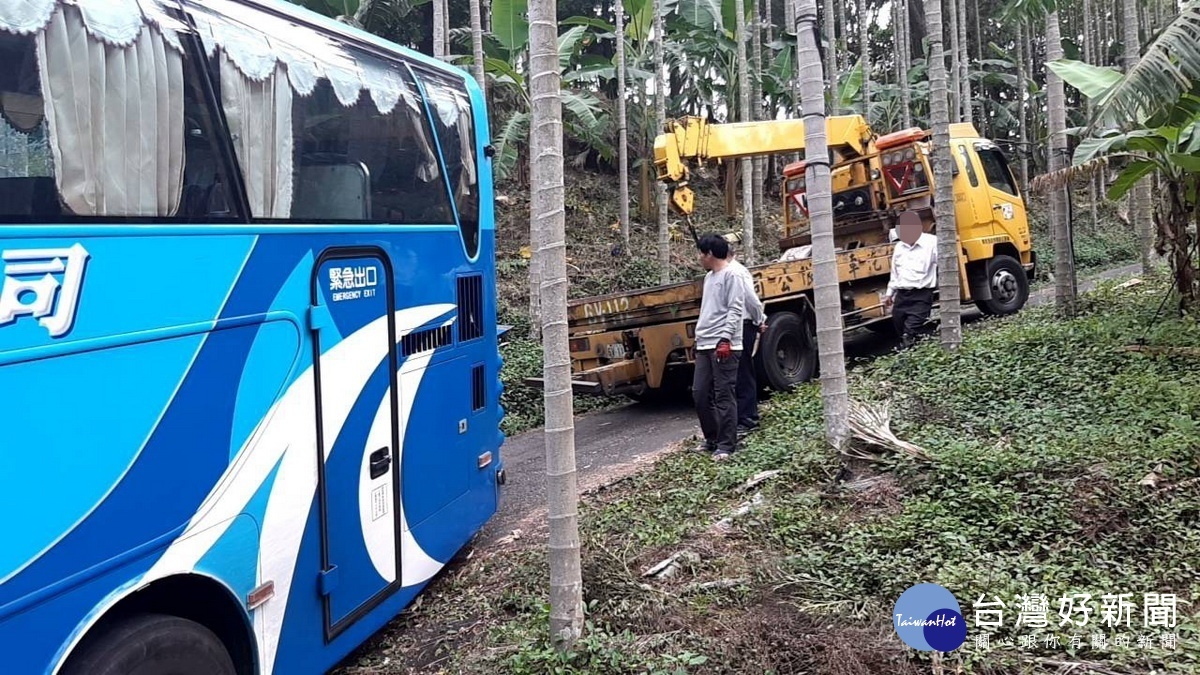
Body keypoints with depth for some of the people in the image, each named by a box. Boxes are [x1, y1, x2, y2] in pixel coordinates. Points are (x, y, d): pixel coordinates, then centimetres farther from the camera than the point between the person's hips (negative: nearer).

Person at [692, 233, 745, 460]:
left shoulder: (730, 275, -6)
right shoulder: (709, 277, 20)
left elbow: (735, 309, -13)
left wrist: (725, 339, -20)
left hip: (724, 346, -9)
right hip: (705, 345, 9)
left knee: (724, 396, -5)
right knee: (700, 393, 9)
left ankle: (726, 445, 1)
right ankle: (712, 439, 21)